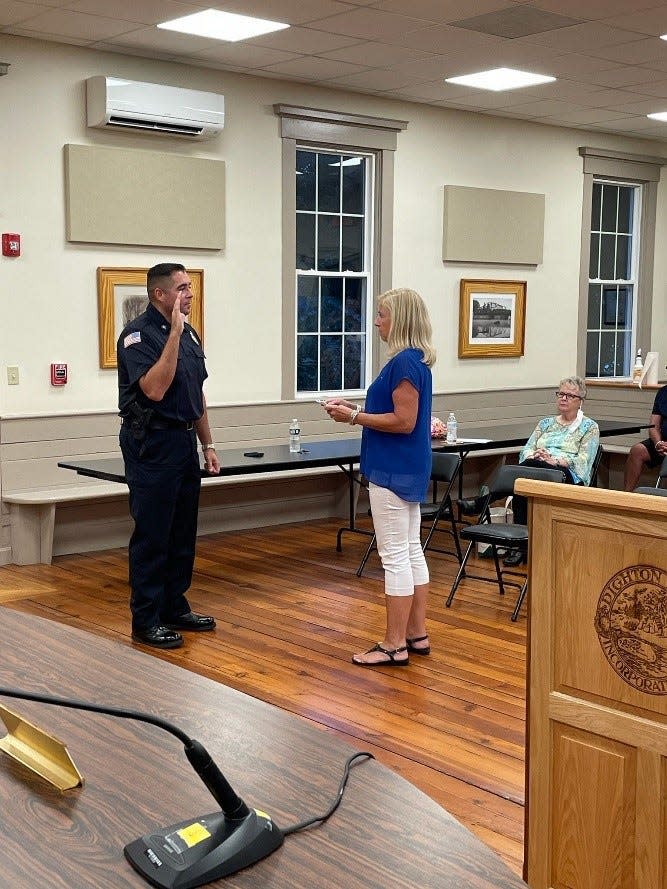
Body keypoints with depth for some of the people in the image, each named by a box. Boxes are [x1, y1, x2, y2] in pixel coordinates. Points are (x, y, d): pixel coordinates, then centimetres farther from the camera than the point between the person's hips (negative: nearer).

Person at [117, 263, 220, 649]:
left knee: (183, 533, 13)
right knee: (152, 534, -3)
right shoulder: (138, 334, -13)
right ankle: (146, 620, 6)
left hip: (185, 441, 8)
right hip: (152, 444, -8)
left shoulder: (189, 333, 13)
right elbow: (155, 389, -27)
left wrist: (208, 444, 16)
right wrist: (174, 334, -26)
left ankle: (175, 607, 24)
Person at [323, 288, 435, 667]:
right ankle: (417, 634, 21)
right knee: (412, 551, 13)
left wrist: (355, 417, -15)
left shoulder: (405, 362, -18)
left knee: (396, 556, -4)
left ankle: (395, 645, 2)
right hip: (409, 469, 10)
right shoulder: (415, 360, 12)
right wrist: (357, 408, 11)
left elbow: (404, 421, -22)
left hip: (393, 471, -10)